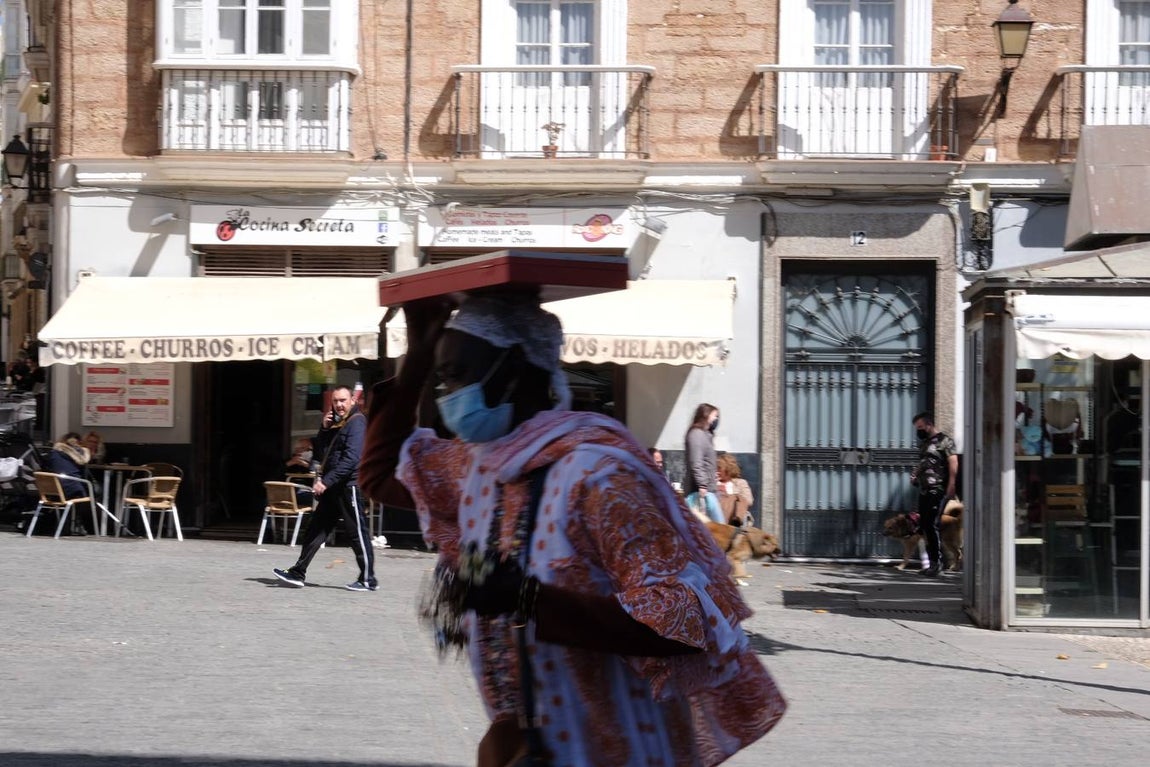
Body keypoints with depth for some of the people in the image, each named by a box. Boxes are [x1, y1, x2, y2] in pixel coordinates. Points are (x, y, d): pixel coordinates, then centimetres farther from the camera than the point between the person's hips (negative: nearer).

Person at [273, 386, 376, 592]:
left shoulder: (357, 422, -11)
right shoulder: (335, 423, 17)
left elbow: (350, 459, -20)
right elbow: (321, 451, 17)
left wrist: (326, 481, -22)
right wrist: (324, 429, 1)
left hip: (349, 485, -9)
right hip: (333, 487, 9)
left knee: (357, 532, -4)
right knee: (315, 528, 9)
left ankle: (368, 580, 2)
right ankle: (298, 573, 11)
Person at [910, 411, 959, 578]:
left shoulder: (944, 441, -5)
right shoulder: (923, 443, 19)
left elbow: (953, 464, -13)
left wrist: (951, 486, -20)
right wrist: (915, 474, 10)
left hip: (938, 491, -8)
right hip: (924, 490, 9)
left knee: (932, 525, -12)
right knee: (924, 526, 7)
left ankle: (937, 562, -6)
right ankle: (932, 563, 14)